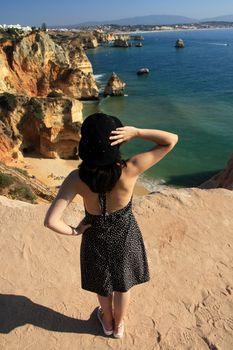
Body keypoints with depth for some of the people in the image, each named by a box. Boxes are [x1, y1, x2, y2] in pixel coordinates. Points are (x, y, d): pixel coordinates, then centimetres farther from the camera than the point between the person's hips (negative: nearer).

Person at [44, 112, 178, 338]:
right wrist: (136, 132, -34)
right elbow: (171, 140, -24)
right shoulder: (129, 170, -32)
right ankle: (119, 326, 55)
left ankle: (107, 322, 59)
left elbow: (51, 221, -31)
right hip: (125, 235, 0)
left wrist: (74, 231, -13)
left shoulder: (77, 178, -29)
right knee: (123, 285, 29)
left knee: (103, 285, 31)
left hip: (96, 237, 1)